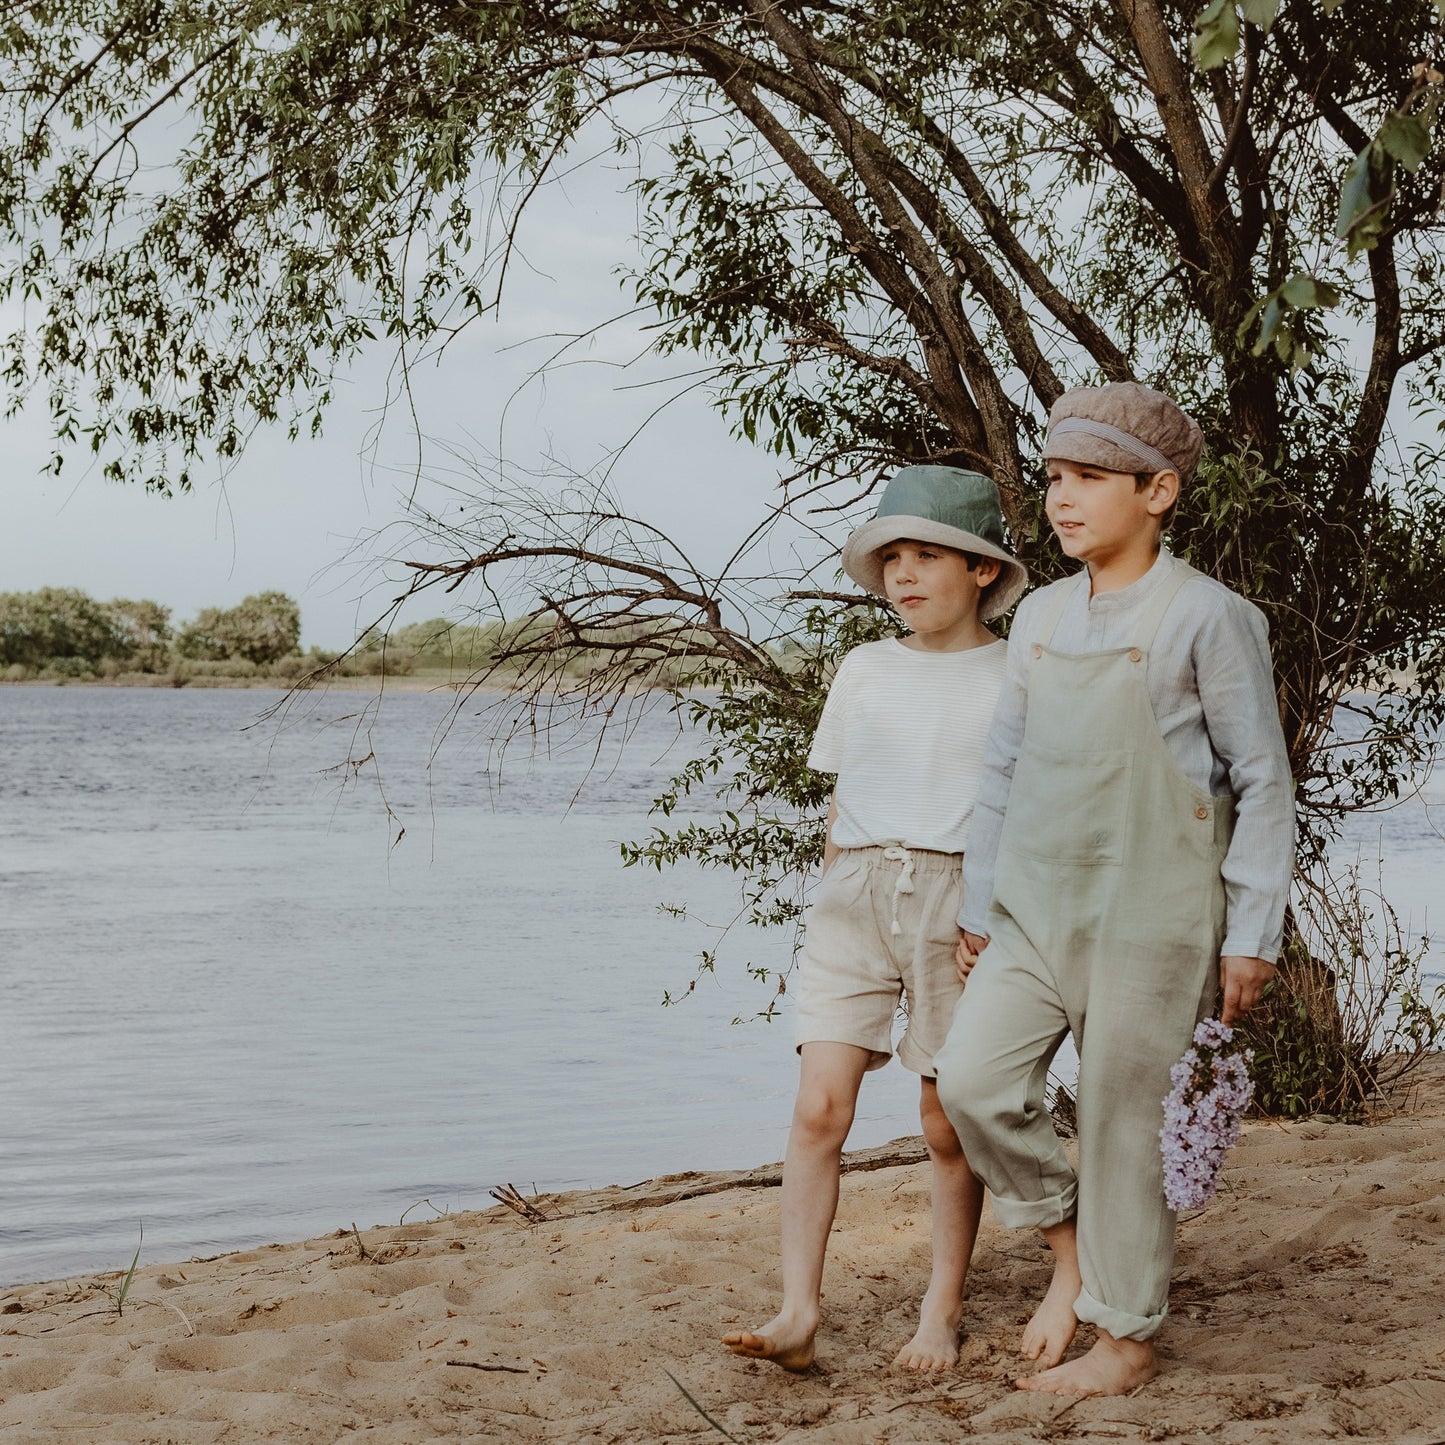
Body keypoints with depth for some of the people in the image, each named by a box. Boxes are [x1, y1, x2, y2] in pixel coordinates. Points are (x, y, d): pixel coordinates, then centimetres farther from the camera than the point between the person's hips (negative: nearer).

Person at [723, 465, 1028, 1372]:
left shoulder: (1012, 679, 2)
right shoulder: (864, 670, 12)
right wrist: (838, 902, 14)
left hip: (958, 898, -3)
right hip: (855, 895, 3)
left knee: (949, 1124, 4)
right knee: (820, 1107, -10)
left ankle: (945, 1309, 19)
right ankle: (799, 1310, -9)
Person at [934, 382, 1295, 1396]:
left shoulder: (1207, 617, -9)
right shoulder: (1042, 617, 8)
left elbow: (1263, 783, -7)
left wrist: (1252, 934, -9)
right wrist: (978, 906, 16)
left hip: (1149, 915, -5)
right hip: (1039, 906, 6)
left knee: (1122, 1122, 1)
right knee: (974, 1081, -8)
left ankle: (1127, 1339, 18)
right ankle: (1069, 1245, 17)